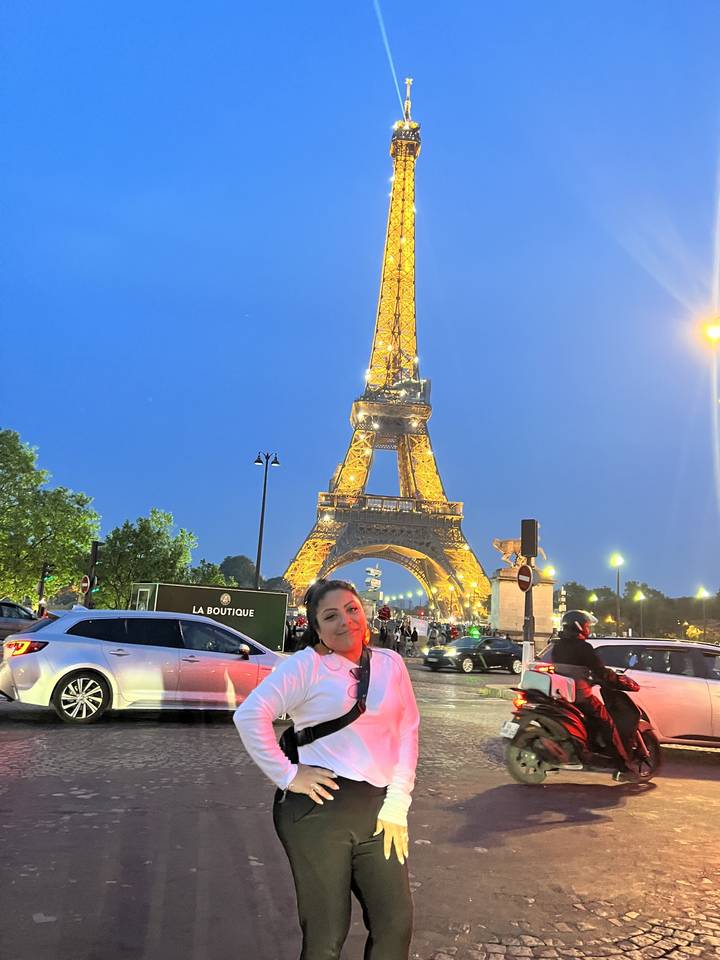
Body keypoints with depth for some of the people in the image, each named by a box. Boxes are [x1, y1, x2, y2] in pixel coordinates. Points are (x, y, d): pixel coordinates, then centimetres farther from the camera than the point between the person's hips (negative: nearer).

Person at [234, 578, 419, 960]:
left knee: (396, 924, 9)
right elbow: (250, 715, -13)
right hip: (318, 807, -4)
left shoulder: (390, 663, 7)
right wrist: (286, 775, -12)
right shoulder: (306, 664, -6)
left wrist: (397, 804, 1)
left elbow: (407, 731, 8)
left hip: (377, 808, 4)